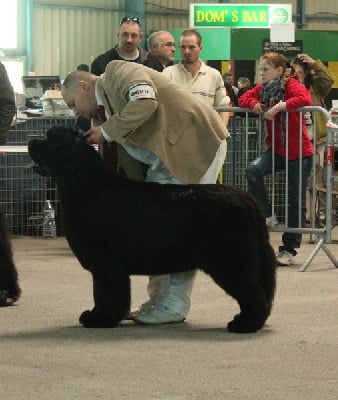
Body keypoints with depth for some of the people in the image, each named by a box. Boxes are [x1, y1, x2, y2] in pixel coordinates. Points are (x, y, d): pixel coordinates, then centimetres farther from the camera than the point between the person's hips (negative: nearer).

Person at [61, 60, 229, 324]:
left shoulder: (118, 71, -4)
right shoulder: (110, 106, 20)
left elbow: (146, 102, -24)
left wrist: (106, 132, -16)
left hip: (196, 142, -10)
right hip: (165, 161, 10)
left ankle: (174, 307, -5)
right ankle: (158, 301, 16)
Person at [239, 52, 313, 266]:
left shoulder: (291, 85, -14)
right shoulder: (262, 88, 5)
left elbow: (305, 98, -32)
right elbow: (244, 98, 13)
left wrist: (279, 106, -34)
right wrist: (254, 104, -9)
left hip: (299, 152, -5)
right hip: (276, 150, 5)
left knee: (296, 201, 2)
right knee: (253, 170, -25)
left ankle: (289, 249, 11)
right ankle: (265, 214, -8)